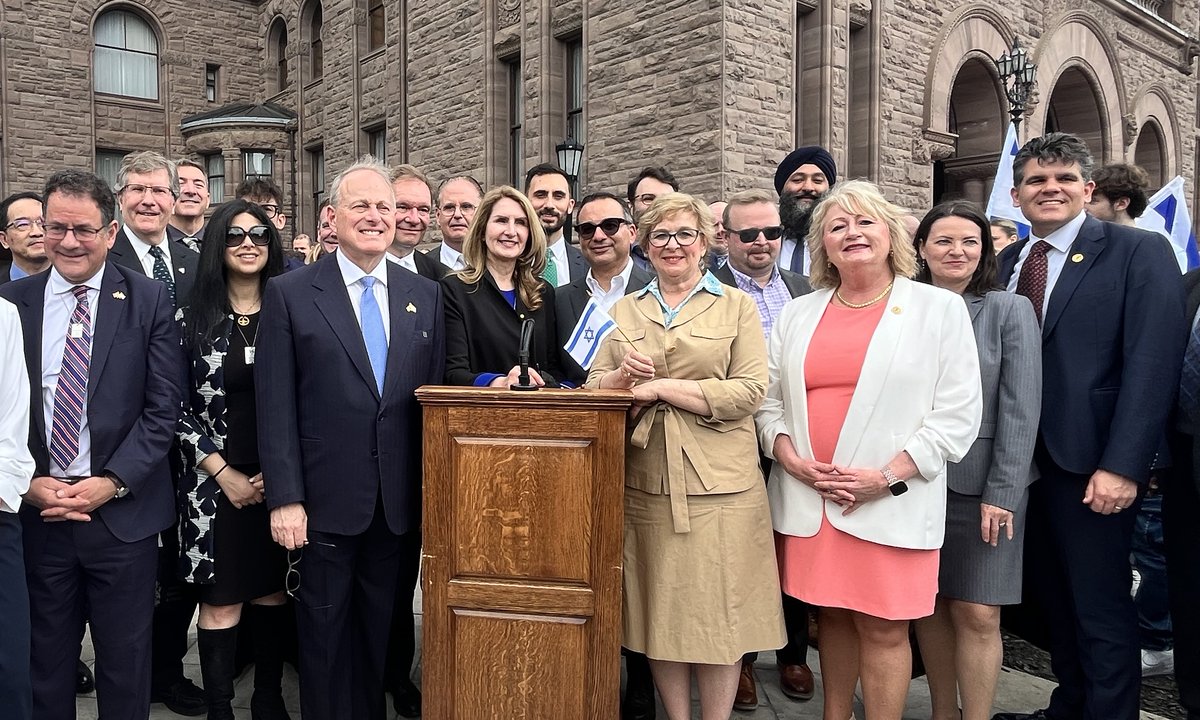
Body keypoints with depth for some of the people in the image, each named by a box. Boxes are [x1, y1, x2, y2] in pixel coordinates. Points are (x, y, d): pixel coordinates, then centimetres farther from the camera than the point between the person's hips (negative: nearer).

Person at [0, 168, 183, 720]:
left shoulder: (148, 300, -2)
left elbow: (163, 405, -5)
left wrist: (113, 482, -12)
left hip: (124, 511, -2)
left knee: (125, 660, 11)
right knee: (45, 661, 15)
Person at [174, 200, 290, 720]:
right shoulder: (192, 318, -1)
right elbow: (177, 409, -1)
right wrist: (225, 474, -8)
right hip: (216, 483, -1)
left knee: (273, 593, 11)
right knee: (221, 602, 4)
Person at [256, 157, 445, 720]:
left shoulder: (425, 295, 7)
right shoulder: (289, 293, -3)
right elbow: (276, 406, -6)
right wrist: (284, 498, -11)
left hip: (397, 504, 3)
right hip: (324, 503, -3)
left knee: (379, 640, 16)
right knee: (324, 638, 12)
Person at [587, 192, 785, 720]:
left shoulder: (736, 305, 4)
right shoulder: (625, 310, 14)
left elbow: (750, 392, -8)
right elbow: (593, 386, 11)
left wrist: (661, 386, -12)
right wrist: (622, 375, -11)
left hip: (719, 485, -2)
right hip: (646, 483, 3)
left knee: (719, 614, 2)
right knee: (660, 611, 9)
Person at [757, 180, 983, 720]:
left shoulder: (940, 308, 1)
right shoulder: (797, 314, 11)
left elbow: (958, 412, -4)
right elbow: (769, 399, 11)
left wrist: (887, 477, -13)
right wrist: (792, 458, -7)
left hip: (891, 504, -3)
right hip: (807, 497, 3)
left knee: (883, 629, 2)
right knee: (833, 616, 14)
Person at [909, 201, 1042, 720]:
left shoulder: (1010, 311, -2)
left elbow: (1020, 410, -6)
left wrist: (1001, 493, -12)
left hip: (982, 484, -2)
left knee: (976, 613, 0)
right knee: (929, 606, 10)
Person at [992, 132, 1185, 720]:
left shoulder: (1138, 252, -5)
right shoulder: (1008, 261, 10)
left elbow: (1152, 365, -13)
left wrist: (1122, 466, -19)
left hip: (1090, 468, -5)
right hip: (1022, 460, 6)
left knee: (1101, 610, 6)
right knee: (1052, 597, 18)